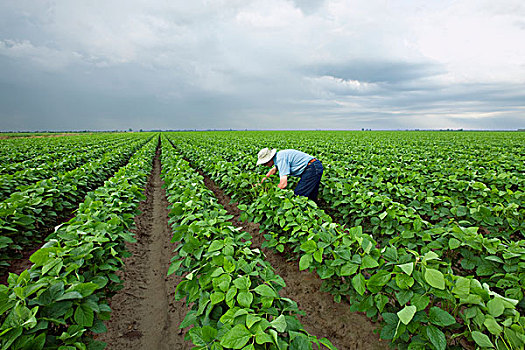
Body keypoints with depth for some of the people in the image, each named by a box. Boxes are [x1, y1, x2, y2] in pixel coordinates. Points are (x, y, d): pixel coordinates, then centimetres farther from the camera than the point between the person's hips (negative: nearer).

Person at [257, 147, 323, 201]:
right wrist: (264, 179, 38)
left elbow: (283, 184, -24)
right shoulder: (278, 156, 13)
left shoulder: (280, 159, -18)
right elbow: (274, 170, 37)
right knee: (311, 198, 15)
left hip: (312, 169, -11)